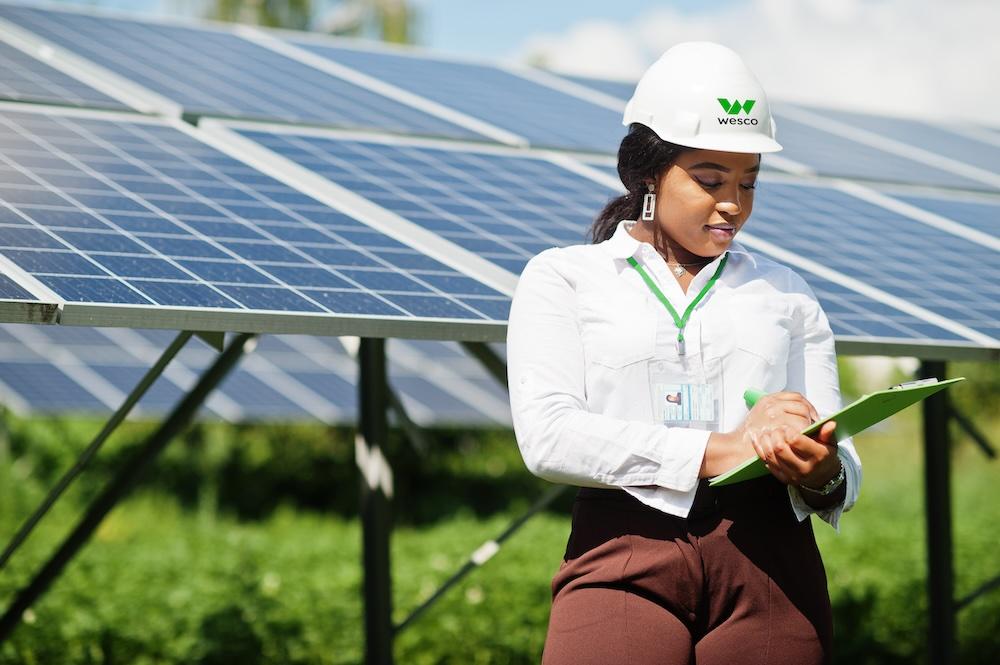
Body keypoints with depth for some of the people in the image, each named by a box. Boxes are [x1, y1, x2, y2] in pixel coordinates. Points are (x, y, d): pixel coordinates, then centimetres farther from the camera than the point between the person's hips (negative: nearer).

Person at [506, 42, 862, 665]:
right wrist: (717, 448, -13)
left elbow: (845, 469, 13)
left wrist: (821, 475, -12)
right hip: (623, 560, -2)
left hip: (770, 567, 3)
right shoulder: (563, 279, 11)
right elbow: (546, 435, -6)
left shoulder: (787, 295, 20)